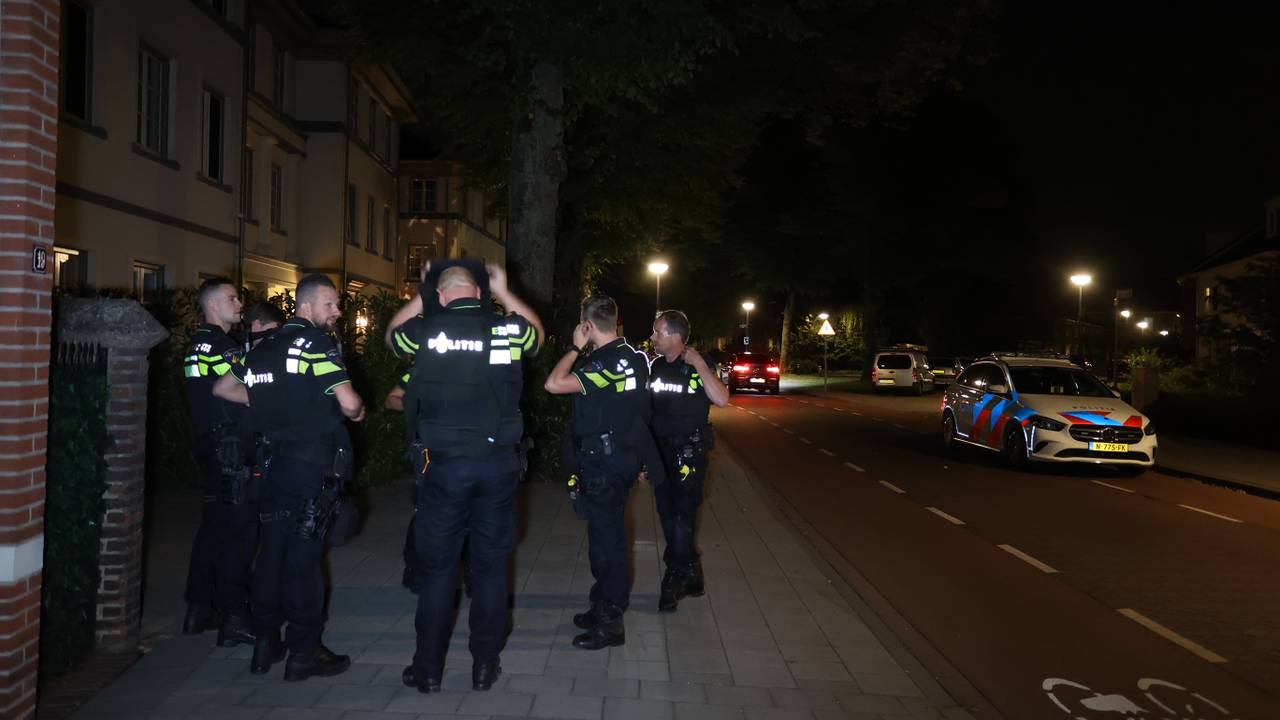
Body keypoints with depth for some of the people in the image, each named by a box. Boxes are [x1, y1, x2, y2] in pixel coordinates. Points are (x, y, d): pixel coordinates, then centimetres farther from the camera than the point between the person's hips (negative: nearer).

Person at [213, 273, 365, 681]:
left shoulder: (266, 347, 13)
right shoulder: (317, 345, -10)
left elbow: (222, 388, 24)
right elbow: (349, 404, -19)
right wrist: (358, 412, 3)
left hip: (275, 461, 7)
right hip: (312, 463, -7)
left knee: (272, 550, 13)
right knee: (304, 555, -2)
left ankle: (265, 645, 21)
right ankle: (304, 653, 4)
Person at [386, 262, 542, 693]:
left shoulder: (427, 330, -3)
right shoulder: (509, 329, 1)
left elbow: (392, 335, 20)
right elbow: (537, 333, 26)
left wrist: (420, 297, 24)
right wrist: (504, 293, 28)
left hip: (444, 464, -1)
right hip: (499, 462, 2)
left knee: (437, 566, 8)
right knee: (490, 565, 10)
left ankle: (429, 669, 16)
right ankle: (485, 665, 18)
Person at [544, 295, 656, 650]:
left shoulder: (606, 363, -21)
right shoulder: (634, 356, 8)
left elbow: (554, 384, -25)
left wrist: (575, 347, -16)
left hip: (604, 462, -10)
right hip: (625, 457, 10)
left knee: (607, 538, -3)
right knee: (607, 534, 18)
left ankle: (609, 623, 5)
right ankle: (604, 607, 30)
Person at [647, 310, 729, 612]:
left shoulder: (699, 365, -7)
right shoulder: (655, 366, 8)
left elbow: (722, 399, -22)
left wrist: (699, 364, -22)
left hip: (689, 452, -6)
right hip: (659, 451, 6)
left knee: (682, 518, -6)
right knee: (668, 516, 9)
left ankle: (674, 581, 5)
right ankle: (690, 576, 23)